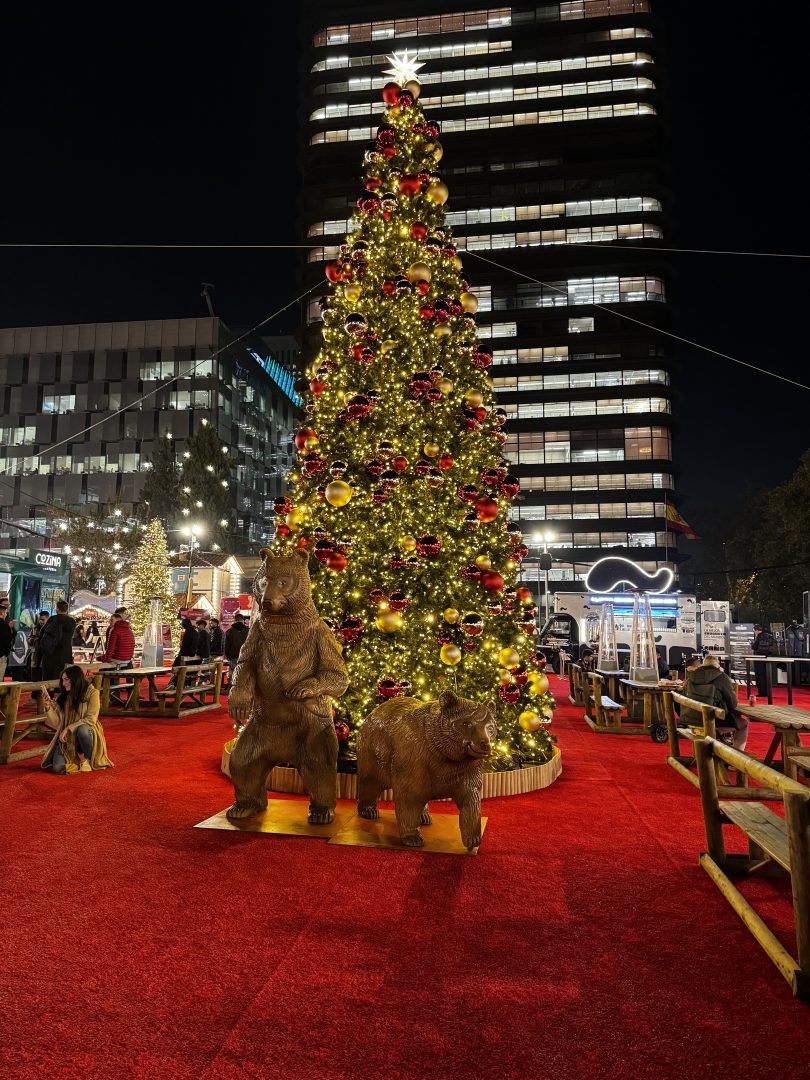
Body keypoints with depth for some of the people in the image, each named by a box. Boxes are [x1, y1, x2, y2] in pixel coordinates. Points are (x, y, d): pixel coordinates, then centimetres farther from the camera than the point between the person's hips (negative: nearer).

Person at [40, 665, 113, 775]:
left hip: (86, 733, -3)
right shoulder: (63, 697, 6)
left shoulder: (91, 693, -7)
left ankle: (88, 759, -12)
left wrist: (69, 728, -20)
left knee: (82, 729, -39)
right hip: (67, 738, 3)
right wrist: (47, 706, -13)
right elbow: (56, 724, 0)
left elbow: (91, 719, -15)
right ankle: (75, 759, 12)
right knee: (58, 767, -23)